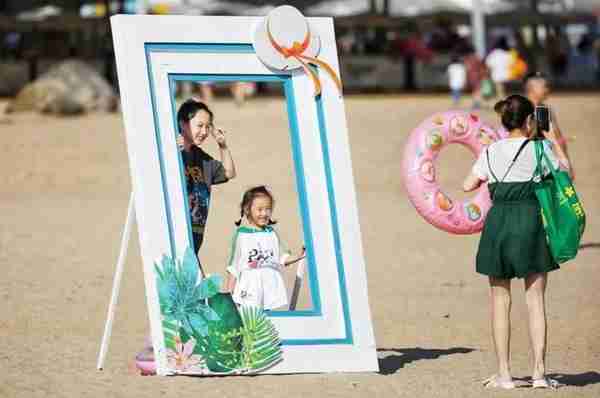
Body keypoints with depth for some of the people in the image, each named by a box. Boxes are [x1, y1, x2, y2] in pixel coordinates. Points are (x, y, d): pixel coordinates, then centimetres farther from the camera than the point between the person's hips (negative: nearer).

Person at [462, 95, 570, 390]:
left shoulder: (491, 152, 5)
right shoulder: (539, 149, -3)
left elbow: (468, 185, 9)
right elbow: (566, 172, 8)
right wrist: (554, 141, 17)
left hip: (497, 222, 2)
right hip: (530, 221, -2)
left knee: (500, 301, 7)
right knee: (535, 301, 3)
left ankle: (504, 374, 7)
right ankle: (539, 372, 1)